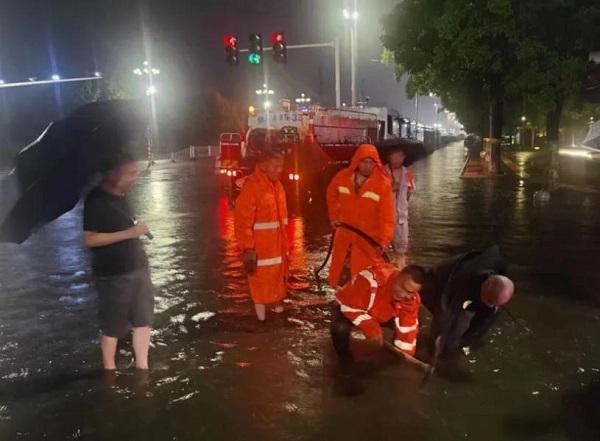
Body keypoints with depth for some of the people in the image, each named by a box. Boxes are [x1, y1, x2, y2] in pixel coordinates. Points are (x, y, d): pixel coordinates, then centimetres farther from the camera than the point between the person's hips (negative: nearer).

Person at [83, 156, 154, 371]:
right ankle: (110, 370, 22)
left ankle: (142, 366, 21)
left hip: (137, 268, 7)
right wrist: (129, 233, -24)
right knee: (113, 326, 6)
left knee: (143, 319, 10)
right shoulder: (96, 201, -15)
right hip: (113, 275, -7)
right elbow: (89, 239, -21)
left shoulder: (122, 196, 8)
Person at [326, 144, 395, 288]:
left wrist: (383, 241, -26)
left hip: (368, 239, -4)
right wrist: (334, 216, 9)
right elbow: (332, 195, 16)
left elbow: (387, 216, -18)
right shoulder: (342, 177, -5)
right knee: (338, 272, 19)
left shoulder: (383, 183, -16)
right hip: (344, 234, 4)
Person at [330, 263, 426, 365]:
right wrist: (372, 329, -38)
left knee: (414, 329, -15)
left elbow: (407, 330, -18)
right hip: (350, 307, -4)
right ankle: (346, 362, -4)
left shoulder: (412, 300, -24)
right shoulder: (371, 279, -43)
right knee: (340, 328, -35)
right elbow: (348, 305, -34)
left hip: (383, 316, 4)